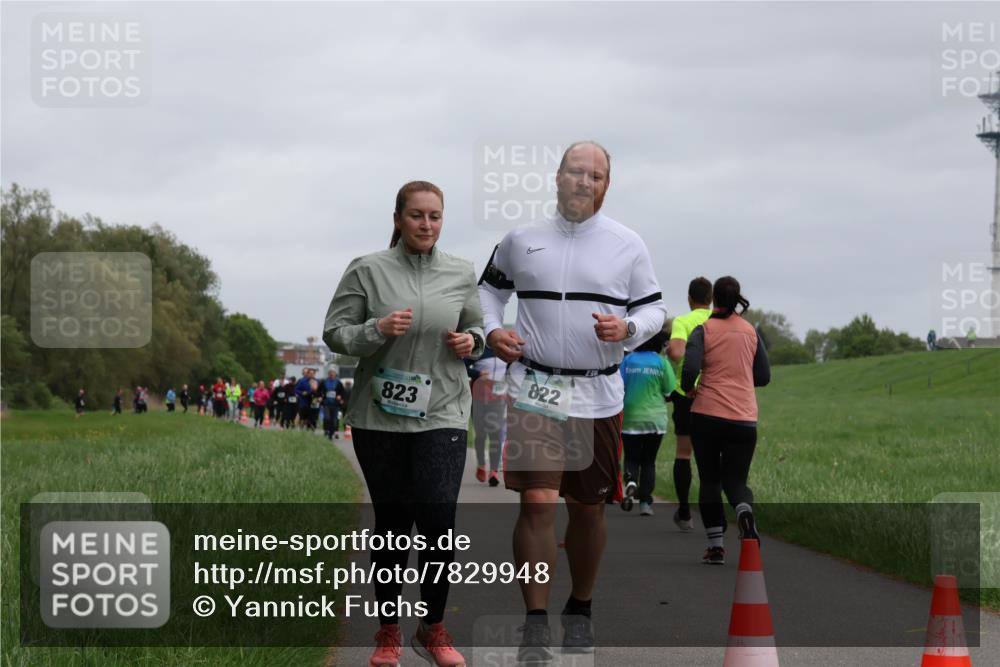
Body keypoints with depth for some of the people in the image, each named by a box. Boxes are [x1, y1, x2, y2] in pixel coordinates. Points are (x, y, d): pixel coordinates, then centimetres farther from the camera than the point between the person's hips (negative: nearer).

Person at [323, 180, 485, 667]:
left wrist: (471, 341, -3)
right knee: (392, 523, 8)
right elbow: (334, 332, -2)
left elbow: (476, 329, 20)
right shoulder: (367, 271, -2)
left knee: (439, 522, -9)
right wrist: (378, 330, -19)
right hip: (379, 417, -1)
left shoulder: (461, 274, 6)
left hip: (442, 415, 1)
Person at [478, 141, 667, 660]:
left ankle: (579, 610, 29)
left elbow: (653, 309, 8)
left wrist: (628, 328, -14)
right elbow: (490, 287, 18)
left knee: (589, 508, 10)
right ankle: (535, 623, -8)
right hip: (534, 391, -1)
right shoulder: (522, 239, 4)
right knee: (537, 501, -13)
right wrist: (492, 330, -1)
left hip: (597, 397, 2)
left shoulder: (627, 245, 4)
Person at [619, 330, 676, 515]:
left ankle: (630, 481, -20)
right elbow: (670, 393, -3)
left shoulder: (627, 360, -3)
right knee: (648, 461, 10)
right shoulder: (662, 363, -6)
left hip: (630, 418, 0)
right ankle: (645, 502, 6)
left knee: (632, 457, 11)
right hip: (655, 419, 0)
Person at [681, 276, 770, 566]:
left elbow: (689, 369, -16)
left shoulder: (703, 330, -3)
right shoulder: (751, 332, 8)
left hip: (707, 414, -2)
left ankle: (715, 545, 6)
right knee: (735, 479, 7)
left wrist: (688, 388, 5)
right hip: (744, 418, 2)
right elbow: (763, 377, 13)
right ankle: (745, 511, -27)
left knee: (709, 480, 10)